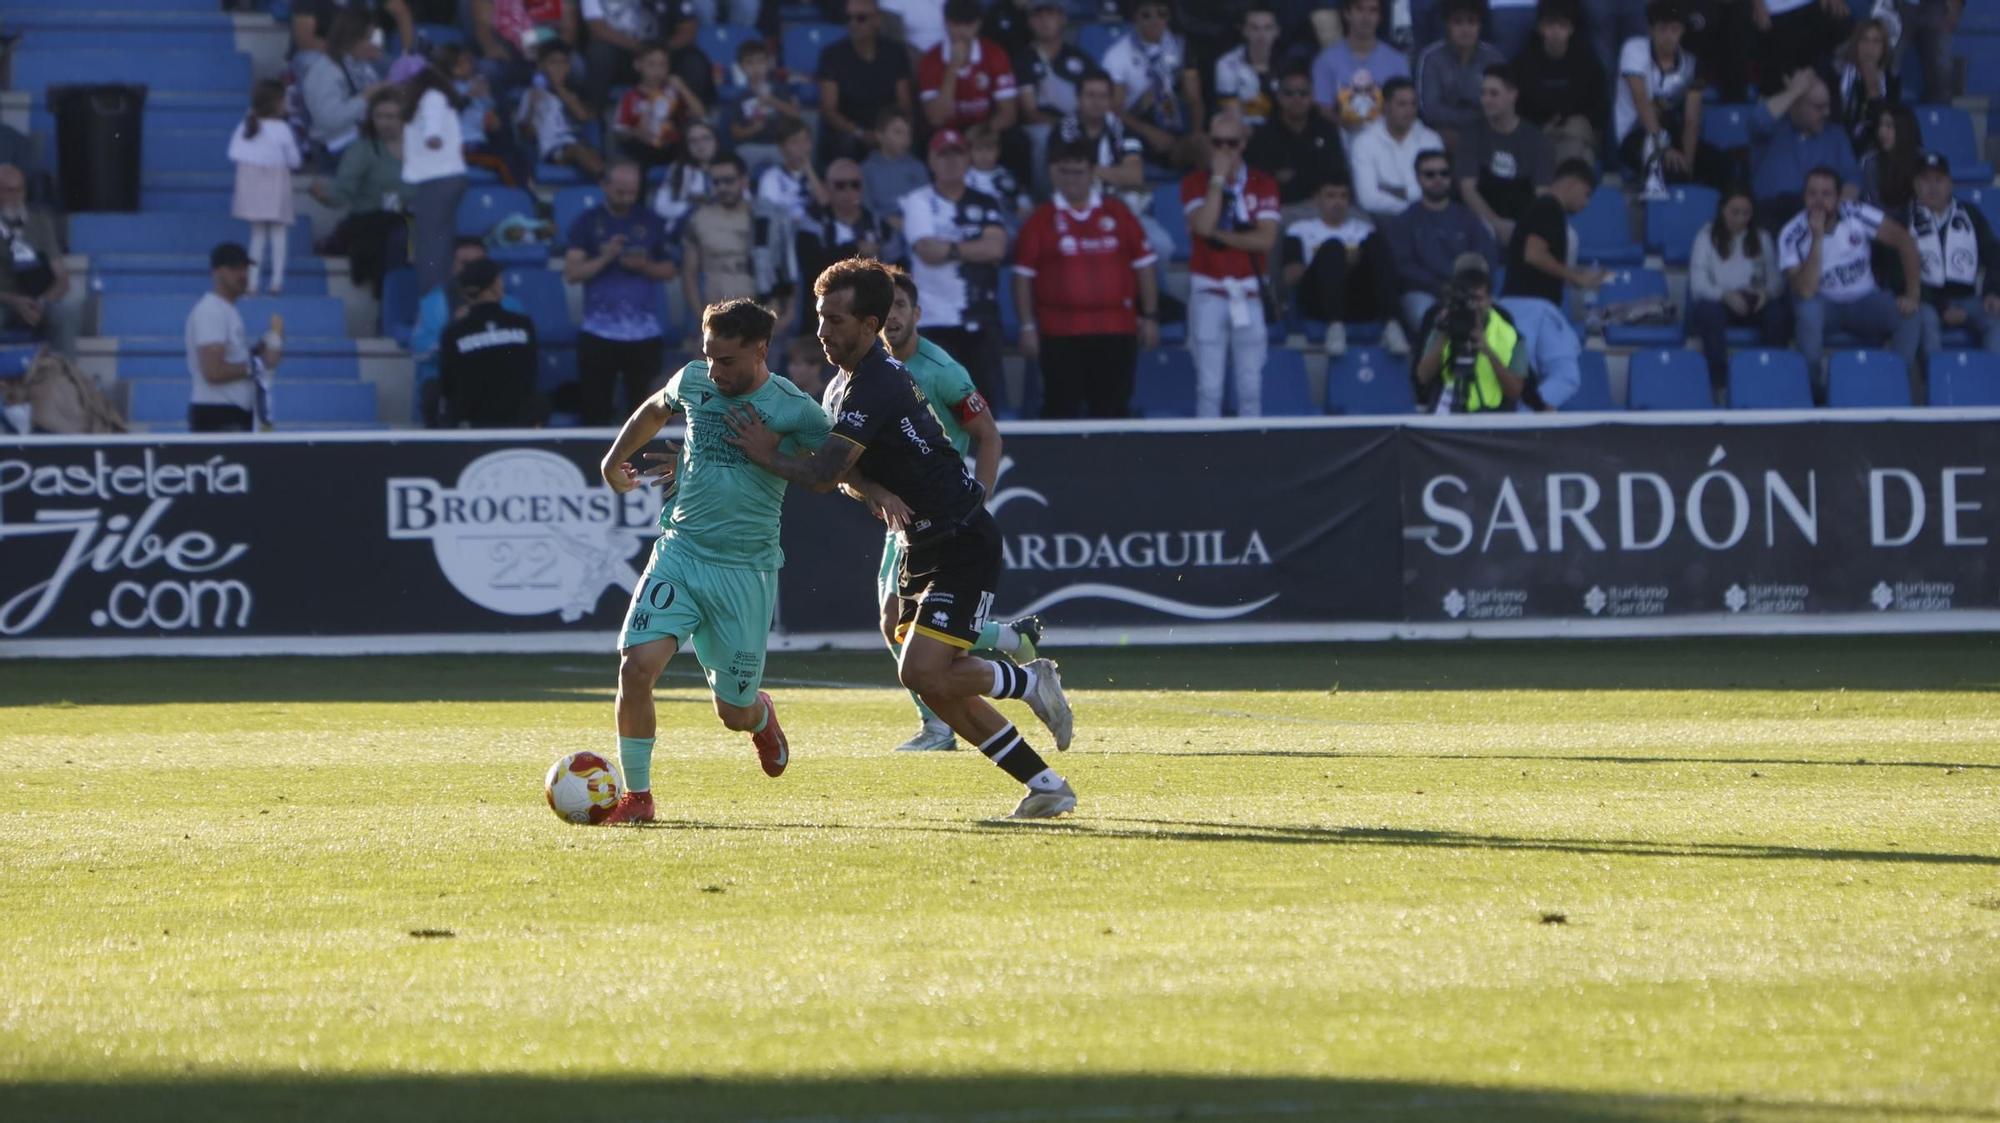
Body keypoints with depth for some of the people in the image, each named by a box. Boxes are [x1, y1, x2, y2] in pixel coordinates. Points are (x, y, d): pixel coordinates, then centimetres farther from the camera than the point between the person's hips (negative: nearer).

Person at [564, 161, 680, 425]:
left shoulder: (651, 223, 8)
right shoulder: (586, 223, 2)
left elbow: (669, 270, 11)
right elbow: (572, 272, -5)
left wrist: (645, 266, -9)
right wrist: (605, 258, -19)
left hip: (645, 332, 1)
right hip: (599, 332, -1)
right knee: (596, 410, 0)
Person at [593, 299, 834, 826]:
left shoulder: (795, 411, -9)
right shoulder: (692, 381, 1)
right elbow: (654, 411, 25)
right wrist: (614, 460, 30)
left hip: (747, 570, -2)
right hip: (679, 551, 2)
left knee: (734, 713, 5)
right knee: (637, 664, -20)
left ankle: (761, 715, 45)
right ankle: (636, 795, -4)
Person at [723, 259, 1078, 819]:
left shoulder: (876, 388, -23)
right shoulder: (843, 385, 10)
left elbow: (823, 473, -28)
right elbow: (846, 472, 7)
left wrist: (766, 454, -14)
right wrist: (875, 492, -15)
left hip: (963, 544, -10)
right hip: (923, 546, 10)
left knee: (923, 673, -19)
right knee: (936, 686, 6)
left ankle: (1029, 682, 5)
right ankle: (1045, 783, 14)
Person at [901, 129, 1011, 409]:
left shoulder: (986, 205, 12)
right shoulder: (918, 203, 3)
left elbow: (996, 248, -5)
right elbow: (927, 251, -12)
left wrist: (949, 248, -7)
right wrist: (974, 248, -4)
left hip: (981, 320, 3)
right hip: (936, 320, -3)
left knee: (986, 401, 2)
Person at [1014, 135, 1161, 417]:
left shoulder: (1118, 214, 7)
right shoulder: (1041, 220, 3)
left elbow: (1144, 265, 11)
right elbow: (1023, 276, 4)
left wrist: (1149, 317, 6)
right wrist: (1028, 326, -2)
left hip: (1116, 330, 2)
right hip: (1060, 331, -2)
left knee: (1113, 410, 4)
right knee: (1061, 409, -2)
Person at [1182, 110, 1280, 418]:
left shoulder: (1263, 184, 4)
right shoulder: (1195, 183, 3)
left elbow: (1266, 239, -8)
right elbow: (1203, 225, -17)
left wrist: (1219, 234, -10)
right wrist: (1218, 178, -12)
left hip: (1249, 292, 1)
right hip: (1208, 292, -1)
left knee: (1251, 385, 2)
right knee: (1209, 385, -4)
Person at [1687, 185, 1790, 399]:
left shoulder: (1761, 238, 14)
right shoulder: (1706, 237, 5)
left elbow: (1776, 277, 6)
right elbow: (1698, 283, -7)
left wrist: (1767, 291, -19)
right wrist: (1725, 295, -27)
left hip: (1754, 303, 2)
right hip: (1718, 301, -2)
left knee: (1779, 311, -33)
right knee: (1710, 312, -40)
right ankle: (1719, 387, -39)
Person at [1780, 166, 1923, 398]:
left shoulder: (1857, 215, -13)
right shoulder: (1791, 235, -17)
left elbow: (1903, 240, -8)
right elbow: (1805, 292, -29)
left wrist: (1913, 294, -14)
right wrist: (1817, 238, -33)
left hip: (1864, 301, 2)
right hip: (1825, 305, -1)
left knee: (1910, 318, -27)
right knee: (1807, 308, -37)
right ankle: (1814, 386, -21)